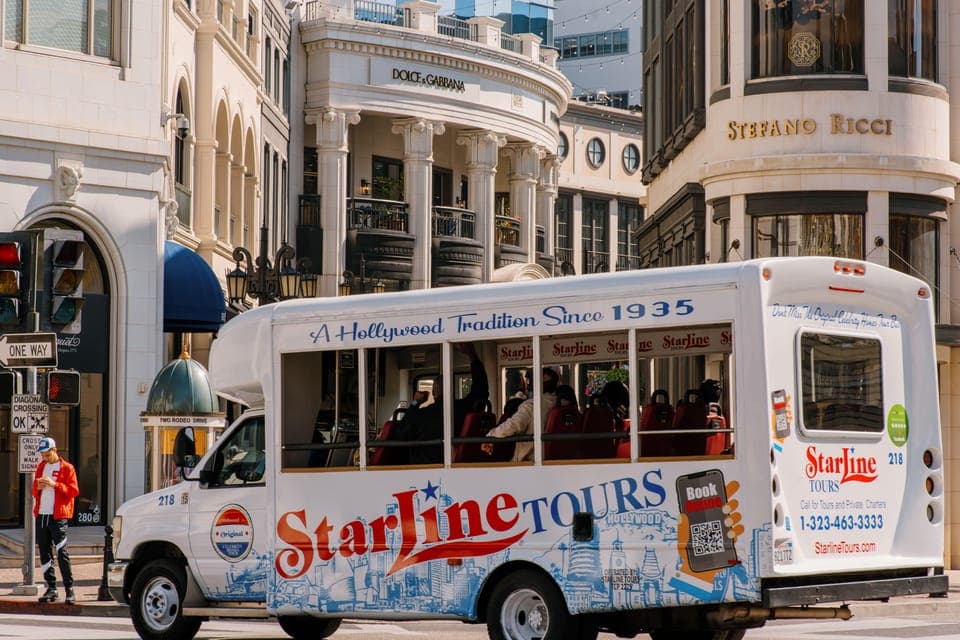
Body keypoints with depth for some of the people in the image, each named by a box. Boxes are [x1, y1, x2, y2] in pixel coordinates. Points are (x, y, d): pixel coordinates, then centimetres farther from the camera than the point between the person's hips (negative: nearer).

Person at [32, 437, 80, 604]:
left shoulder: (67, 468, -1)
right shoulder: (41, 467, 16)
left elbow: (73, 491, -8)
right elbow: (35, 491, 21)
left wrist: (55, 484, -19)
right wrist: (37, 487, -3)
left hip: (58, 516, -6)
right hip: (41, 515, 6)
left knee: (62, 553, -10)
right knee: (45, 553, 7)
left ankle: (69, 589, -9)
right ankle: (51, 588, 13)